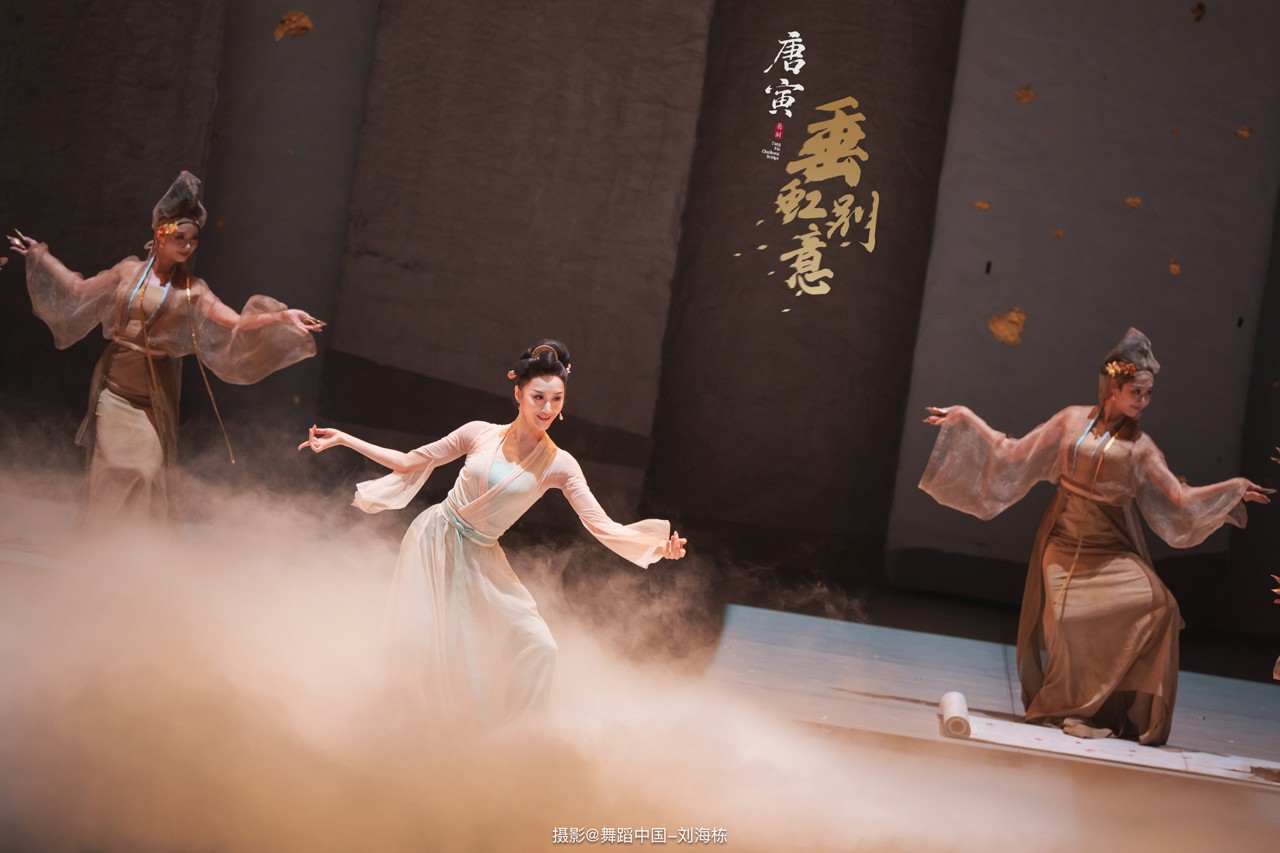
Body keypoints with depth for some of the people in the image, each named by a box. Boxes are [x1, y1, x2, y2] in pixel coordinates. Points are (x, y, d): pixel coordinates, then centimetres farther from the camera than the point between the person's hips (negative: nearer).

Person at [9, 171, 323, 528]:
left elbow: (236, 322, -16)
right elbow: (79, 290, 16)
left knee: (147, 477, -4)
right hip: (114, 388, 2)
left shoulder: (191, 289, -5)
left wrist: (283, 317, -31)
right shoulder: (129, 271, 2)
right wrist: (39, 255, 21)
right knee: (107, 476, 7)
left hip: (154, 398, -2)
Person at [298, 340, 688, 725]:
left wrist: (658, 546, -31)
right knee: (422, 641, -3)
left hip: (477, 559, 1)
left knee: (536, 648, -10)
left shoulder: (558, 465, -9)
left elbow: (602, 525, -14)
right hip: (434, 538, 0)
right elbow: (410, 462, 3)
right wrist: (342, 439, 0)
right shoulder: (479, 433, -7)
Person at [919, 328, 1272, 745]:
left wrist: (1232, 490, -1)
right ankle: (1074, 708, 3)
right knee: (1066, 617, -21)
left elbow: (1178, 499, 5)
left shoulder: (1140, 446, 6)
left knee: (1157, 604, -24)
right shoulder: (1072, 421, 7)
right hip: (1065, 543, 0)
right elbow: (1015, 454, 9)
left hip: (1112, 552, 0)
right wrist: (964, 422, 7)